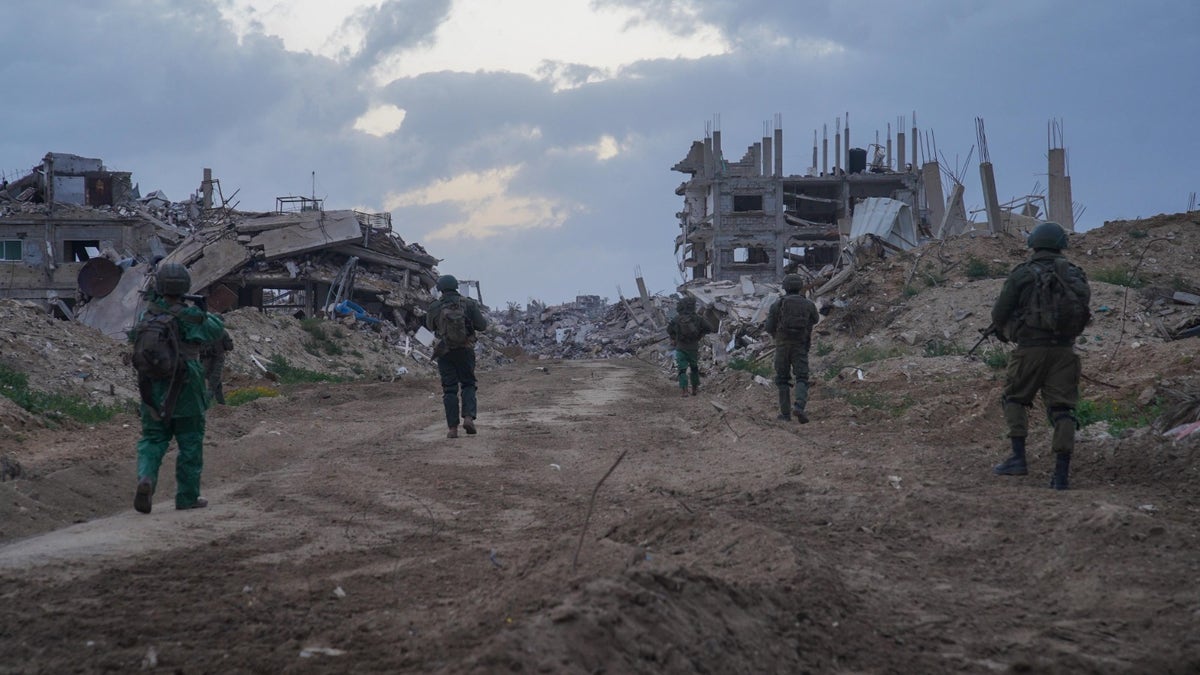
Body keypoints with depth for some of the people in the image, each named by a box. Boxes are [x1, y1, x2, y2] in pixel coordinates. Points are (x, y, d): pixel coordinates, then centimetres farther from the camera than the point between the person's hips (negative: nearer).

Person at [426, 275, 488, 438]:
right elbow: (482, 325, -3)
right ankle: (469, 417, -8)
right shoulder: (468, 304, -5)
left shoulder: (435, 307, -4)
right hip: (466, 351, 0)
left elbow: (430, 326, 13)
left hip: (445, 353, 0)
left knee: (449, 390, 5)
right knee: (468, 385, 14)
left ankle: (453, 428, 1)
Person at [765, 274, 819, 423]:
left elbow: (769, 328, -2)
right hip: (800, 347, 0)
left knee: (782, 379, 13)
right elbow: (815, 320, 24)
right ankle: (799, 406, -25)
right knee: (802, 379, 0)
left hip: (782, 345, 0)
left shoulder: (778, 304, -4)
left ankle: (785, 412, 11)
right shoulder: (808, 304, 2)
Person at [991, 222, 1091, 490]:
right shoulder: (1075, 275, 10)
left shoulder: (1022, 274, -1)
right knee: (1062, 408, 4)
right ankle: (1062, 472, -2)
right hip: (1064, 348, 3)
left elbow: (999, 313, 1)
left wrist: (1003, 332, 21)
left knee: (1015, 399, 16)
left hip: (1031, 347, -3)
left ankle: (1018, 458, 5)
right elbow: (1083, 308, 15)